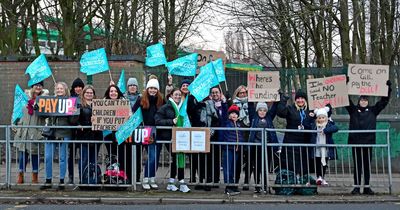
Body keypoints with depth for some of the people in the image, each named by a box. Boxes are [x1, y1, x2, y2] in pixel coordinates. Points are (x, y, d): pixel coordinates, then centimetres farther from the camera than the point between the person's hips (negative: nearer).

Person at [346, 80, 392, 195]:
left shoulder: (373, 110, 12)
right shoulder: (353, 110, 8)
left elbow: (384, 101, 12)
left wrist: (388, 88, 5)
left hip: (368, 142, 2)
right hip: (355, 142, -1)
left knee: (367, 165, 5)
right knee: (357, 165, 2)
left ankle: (367, 187, 11)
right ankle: (356, 186, 6)